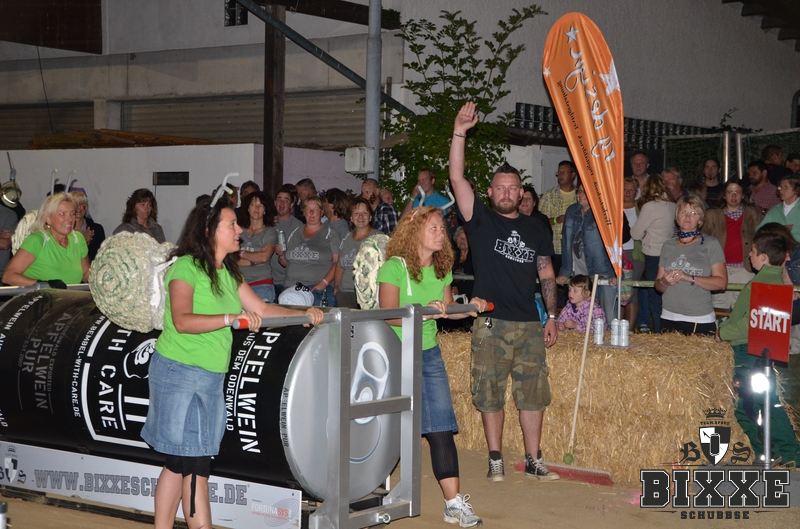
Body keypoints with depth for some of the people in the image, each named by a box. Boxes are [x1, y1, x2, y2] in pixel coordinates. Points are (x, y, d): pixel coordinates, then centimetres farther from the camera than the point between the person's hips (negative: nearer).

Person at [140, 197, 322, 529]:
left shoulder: (228, 273, 13)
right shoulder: (185, 267, -11)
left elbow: (261, 309, 13)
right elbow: (182, 321, -24)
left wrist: (304, 314, 1)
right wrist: (232, 318, -33)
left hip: (211, 378, 8)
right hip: (179, 374, -8)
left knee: (183, 464, 10)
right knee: (190, 465, -3)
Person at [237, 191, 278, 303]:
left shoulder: (270, 232, 7)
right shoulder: (239, 231, 13)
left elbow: (264, 256, -7)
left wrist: (241, 253, 3)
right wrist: (253, 261, -6)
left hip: (262, 284, -2)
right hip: (239, 283, 2)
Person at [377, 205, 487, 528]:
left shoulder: (443, 269, 8)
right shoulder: (395, 266, -12)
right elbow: (387, 316, -16)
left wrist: (469, 307, -1)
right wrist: (423, 312, -26)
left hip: (429, 353, 5)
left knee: (441, 425, -2)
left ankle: (454, 503, -1)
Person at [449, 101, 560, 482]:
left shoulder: (536, 229, 11)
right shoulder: (481, 220, 2)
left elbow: (546, 274, 14)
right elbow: (457, 179, -10)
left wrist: (552, 316, 6)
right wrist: (459, 134, -17)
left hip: (529, 324, 3)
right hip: (491, 324, -2)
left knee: (532, 394, 6)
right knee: (490, 395, 3)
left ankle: (533, 461, 15)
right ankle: (495, 461, 13)